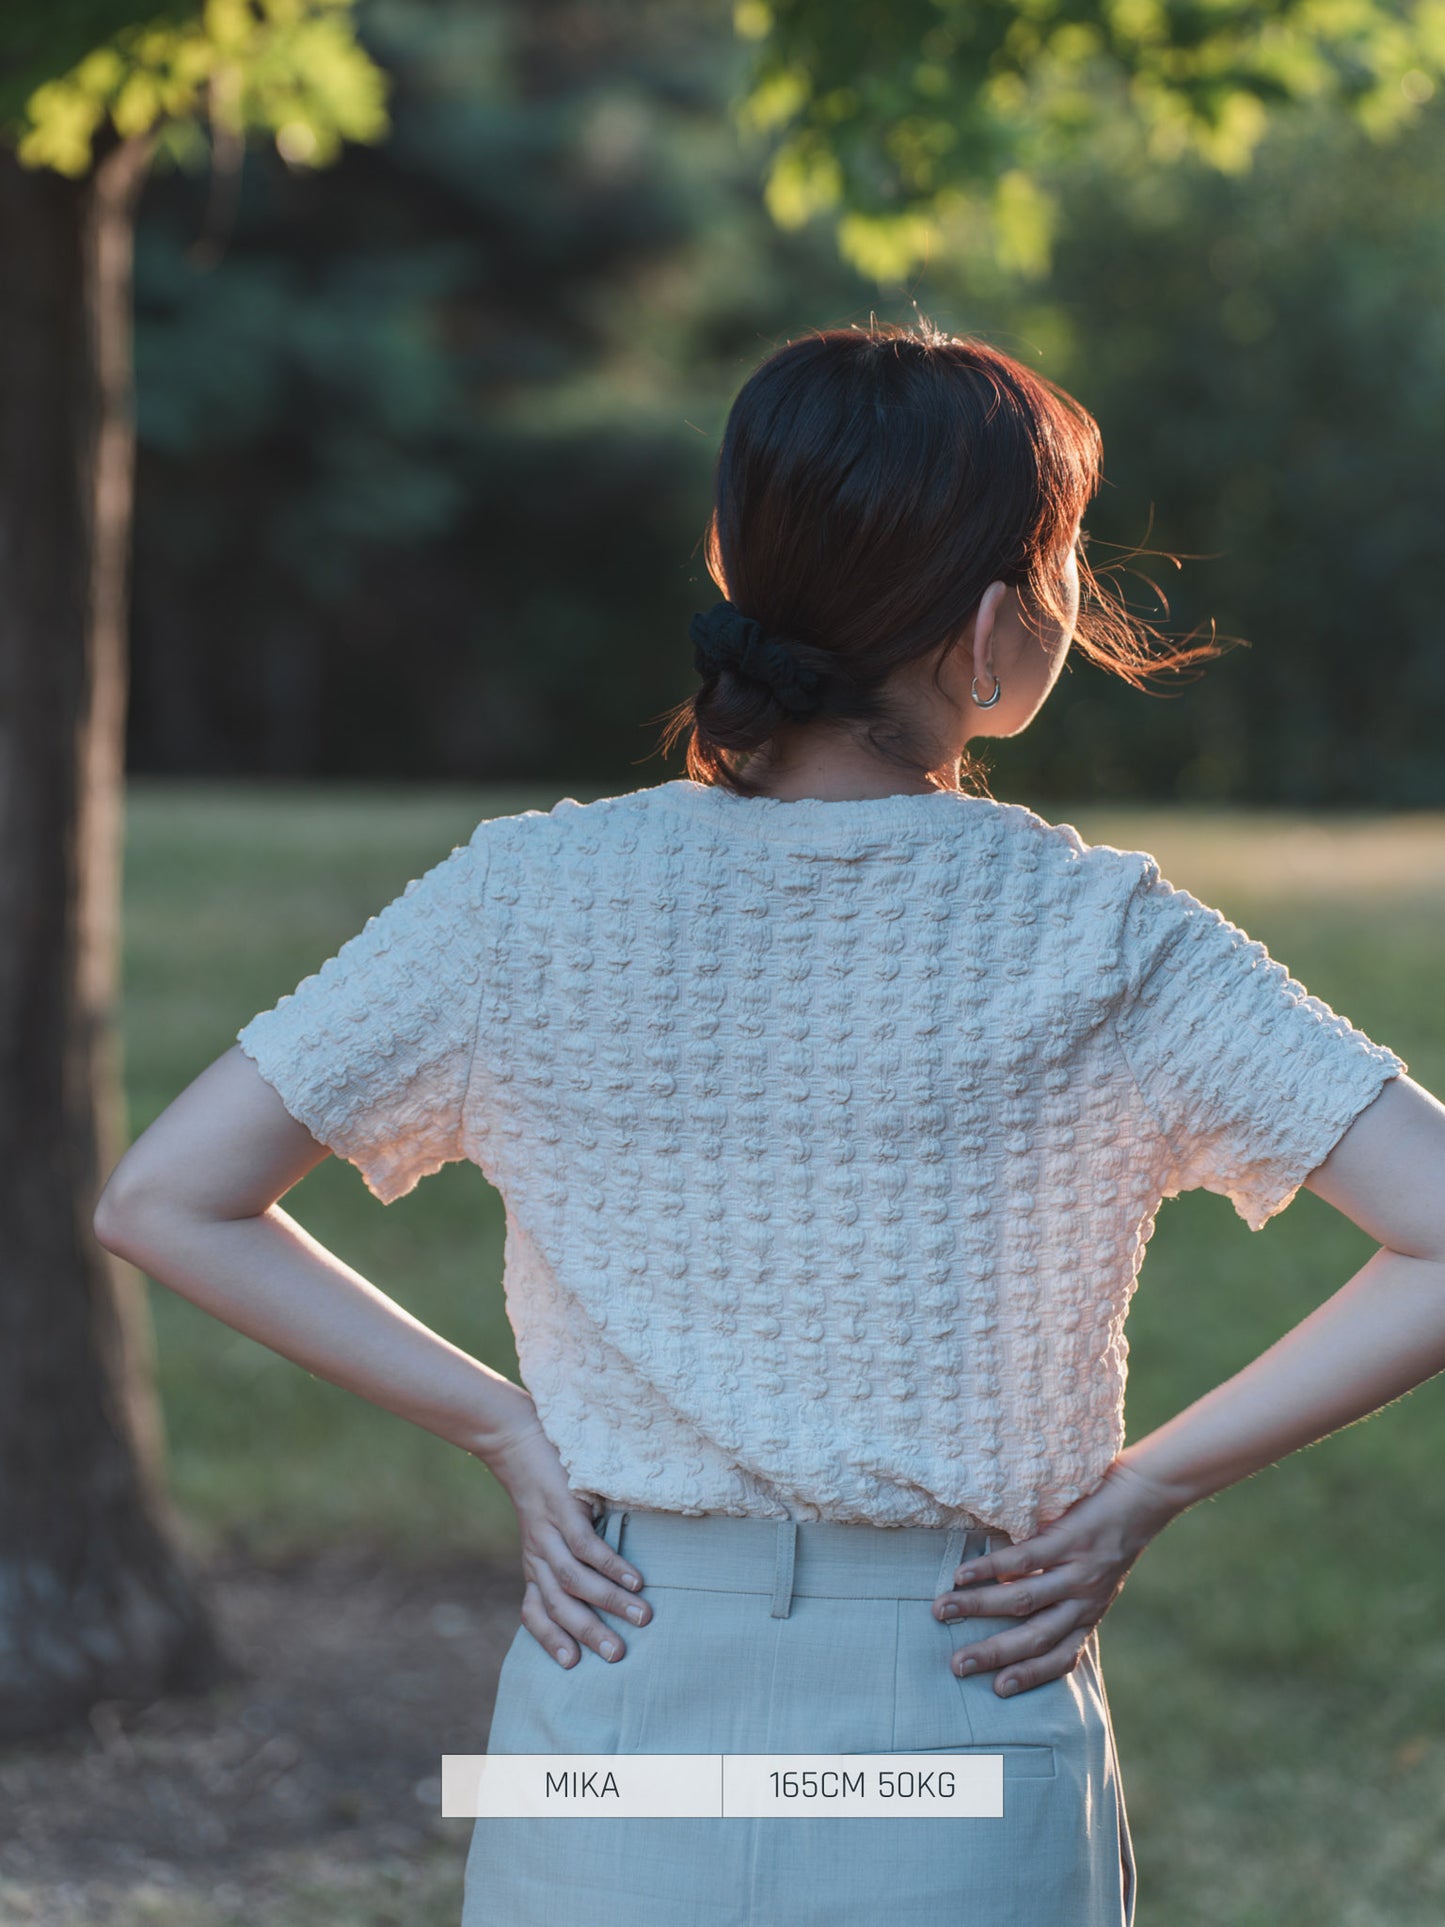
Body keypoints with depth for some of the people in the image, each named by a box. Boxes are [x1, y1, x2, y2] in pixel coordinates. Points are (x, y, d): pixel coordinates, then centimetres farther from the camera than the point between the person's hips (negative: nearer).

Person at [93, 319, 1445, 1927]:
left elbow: (160, 1202, -4)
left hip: (612, 1721, 2)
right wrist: (1144, 1491, -7)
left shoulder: (534, 900, -7)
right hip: (971, 1758, -1)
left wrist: (503, 1429, 0)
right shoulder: (1105, 944, -11)